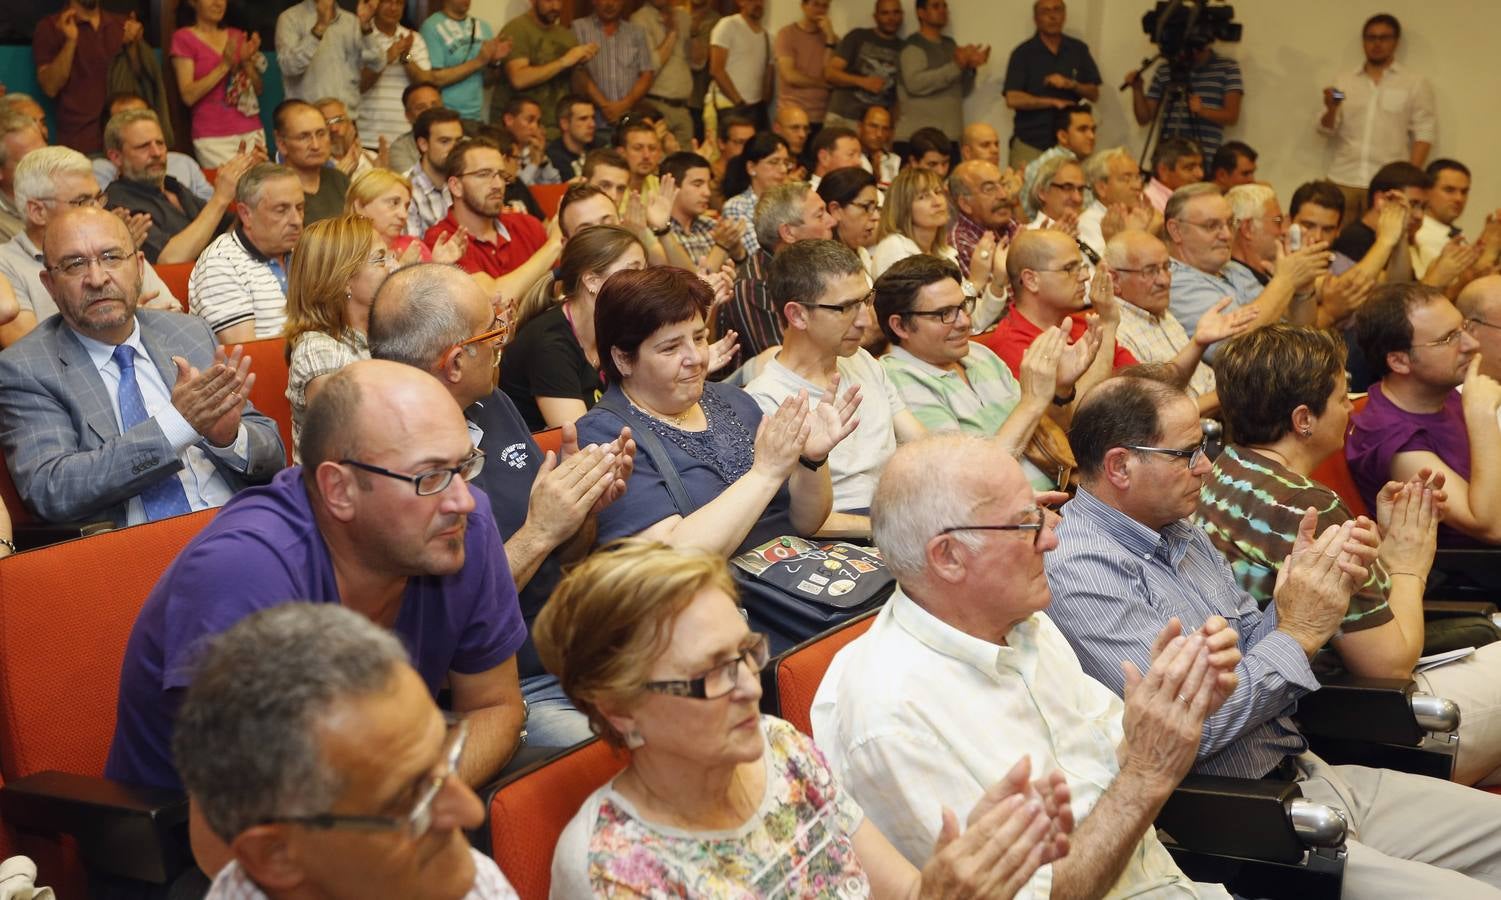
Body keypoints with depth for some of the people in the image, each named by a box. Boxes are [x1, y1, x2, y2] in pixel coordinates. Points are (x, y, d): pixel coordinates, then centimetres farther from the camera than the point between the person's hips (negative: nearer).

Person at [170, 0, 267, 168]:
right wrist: (224, 66, -14)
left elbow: (258, 90, 12)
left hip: (252, 132, 4)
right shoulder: (183, 38, 2)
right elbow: (188, 96, -9)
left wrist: (248, 61, -5)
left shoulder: (237, 36, 14)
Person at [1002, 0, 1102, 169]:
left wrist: (1071, 84, -10)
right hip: (1030, 143, -2)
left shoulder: (1079, 50, 9)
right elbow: (1013, 99, -10)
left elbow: (1094, 94, 9)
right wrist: (1054, 102, -13)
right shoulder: (1023, 53, 0)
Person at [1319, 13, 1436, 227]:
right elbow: (1326, 130, 10)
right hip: (1342, 181, 2)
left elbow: (1424, 134, -1)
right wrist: (1331, 109, -11)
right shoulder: (1343, 80, 13)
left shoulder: (1415, 83, 5)